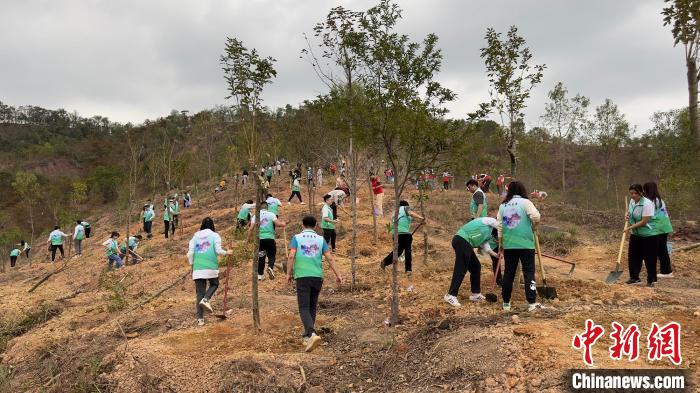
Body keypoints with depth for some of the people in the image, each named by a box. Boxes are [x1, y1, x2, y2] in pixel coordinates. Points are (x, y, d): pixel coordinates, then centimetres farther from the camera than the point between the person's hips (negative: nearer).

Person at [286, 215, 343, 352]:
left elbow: (291, 255, -9)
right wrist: (337, 275, 5)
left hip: (302, 276, -3)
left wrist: (289, 273, -4)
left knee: (304, 308, -4)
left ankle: (312, 334, -25)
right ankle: (307, 336, 23)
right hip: (317, 276, 3)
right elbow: (329, 258, 2)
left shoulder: (297, 238, 3)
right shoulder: (320, 239, 9)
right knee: (312, 307, 16)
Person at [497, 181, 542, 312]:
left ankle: (506, 303, 15)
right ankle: (532, 303, -1)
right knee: (529, 272, 1)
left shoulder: (502, 206, 10)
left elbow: (499, 226, 9)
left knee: (508, 273, 10)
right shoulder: (525, 202, -2)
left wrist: (500, 244, 16)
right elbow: (536, 217, -16)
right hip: (525, 243, -4)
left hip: (509, 244, 4)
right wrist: (533, 227, 4)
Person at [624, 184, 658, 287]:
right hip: (635, 234, 8)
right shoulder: (632, 201, 3)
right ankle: (634, 277, 21)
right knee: (633, 256, 9)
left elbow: (644, 221, -23)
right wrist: (628, 215, -1)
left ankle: (651, 280, 10)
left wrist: (630, 227, -23)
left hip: (648, 235, -8)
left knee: (649, 258, 0)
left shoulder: (647, 204, -21)